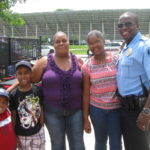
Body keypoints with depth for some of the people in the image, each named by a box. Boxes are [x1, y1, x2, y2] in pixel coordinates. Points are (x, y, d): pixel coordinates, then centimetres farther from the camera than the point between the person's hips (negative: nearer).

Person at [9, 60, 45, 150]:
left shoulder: (38, 91, -9)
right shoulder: (13, 94, -12)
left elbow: (41, 110, -1)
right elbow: (13, 116, -6)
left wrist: (41, 128, 2)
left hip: (38, 133, 1)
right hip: (21, 135, 0)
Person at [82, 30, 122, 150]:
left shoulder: (117, 60, -3)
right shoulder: (87, 66, -2)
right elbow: (86, 93, 0)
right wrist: (85, 118, 1)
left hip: (117, 108, 0)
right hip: (97, 109, 1)